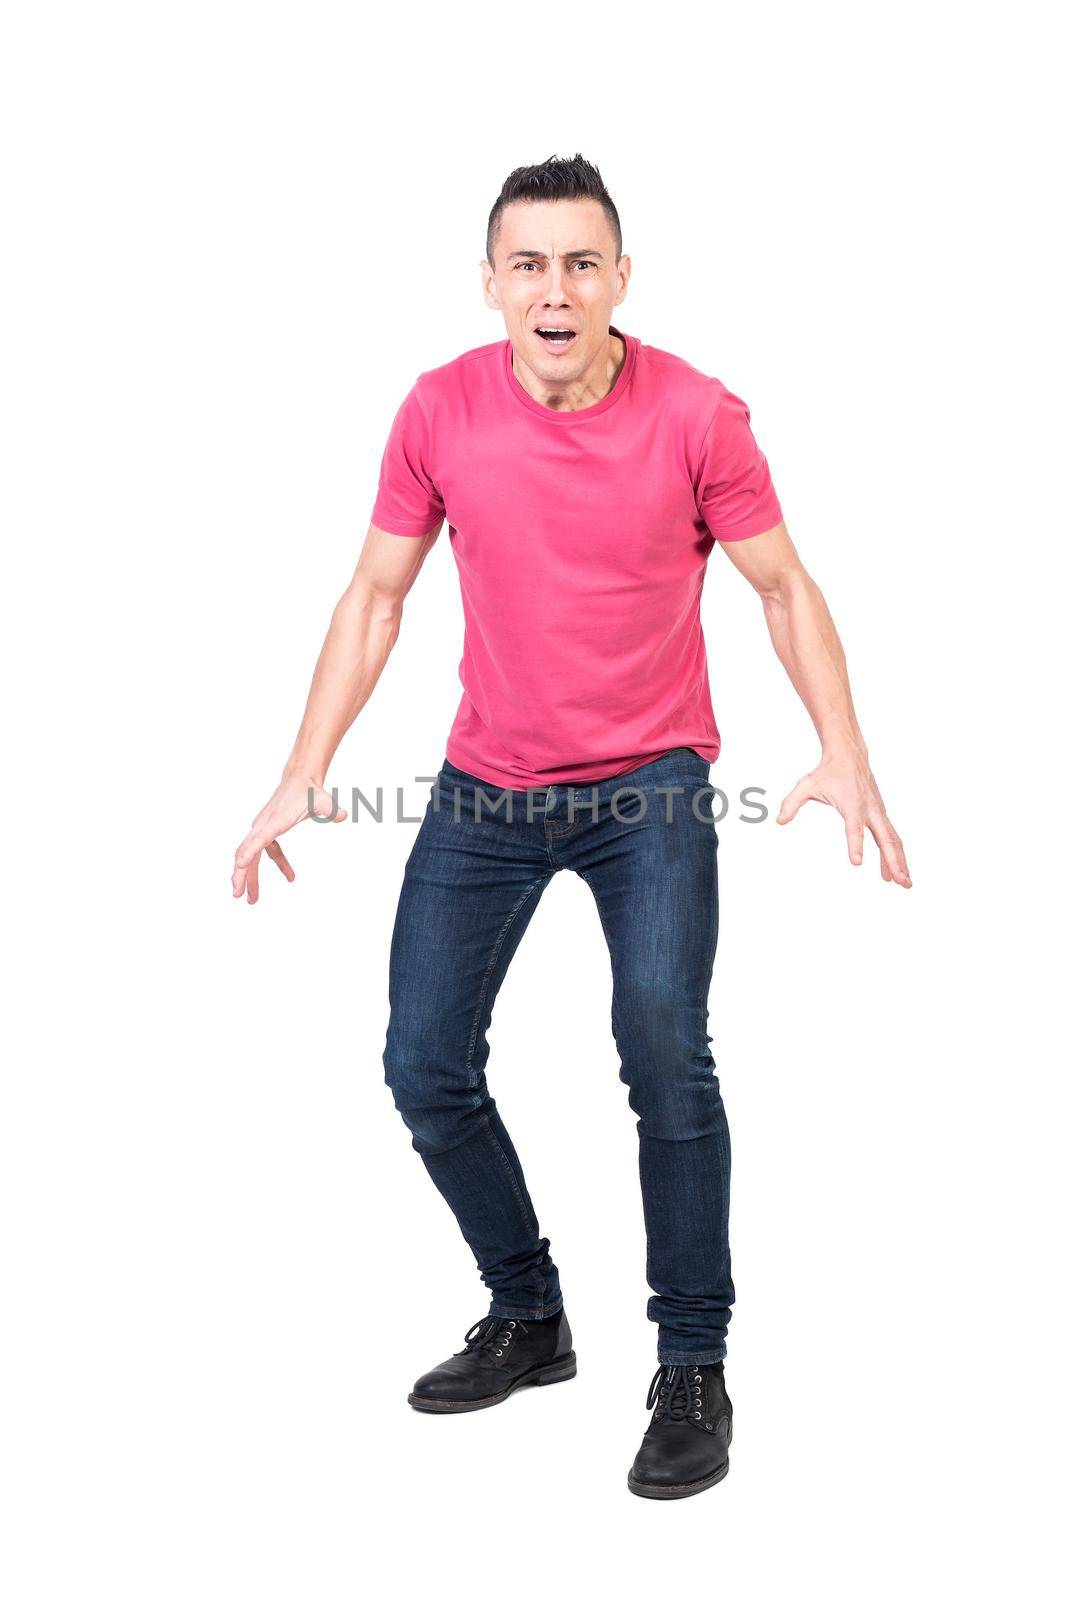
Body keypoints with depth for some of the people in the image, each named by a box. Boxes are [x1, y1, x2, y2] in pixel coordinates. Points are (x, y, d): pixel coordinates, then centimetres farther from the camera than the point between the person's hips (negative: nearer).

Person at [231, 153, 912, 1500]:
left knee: (666, 1060, -19)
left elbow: (784, 589, -4)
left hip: (650, 785, -3)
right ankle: (528, 1320, 25)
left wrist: (844, 758, -17)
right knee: (424, 1068, 3)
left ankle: (693, 1367, 0)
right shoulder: (439, 412, -6)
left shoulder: (696, 416, -12)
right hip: (485, 791, 4)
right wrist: (304, 773, -4)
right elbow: (374, 597, 2)